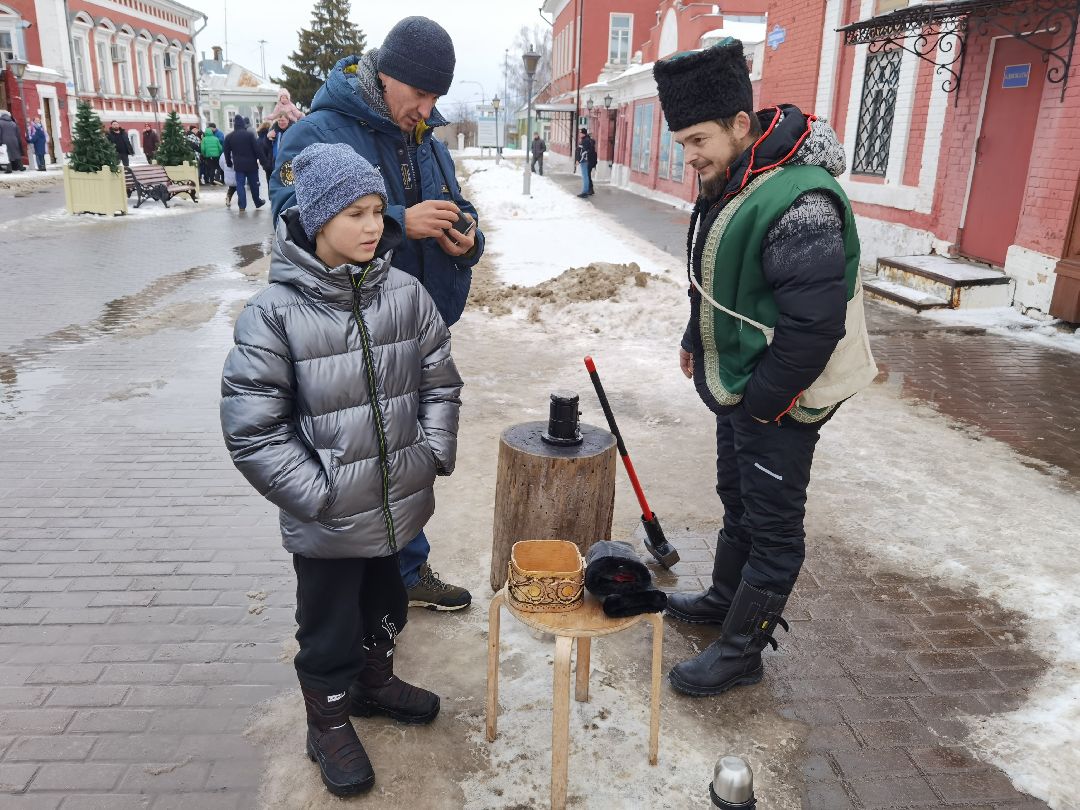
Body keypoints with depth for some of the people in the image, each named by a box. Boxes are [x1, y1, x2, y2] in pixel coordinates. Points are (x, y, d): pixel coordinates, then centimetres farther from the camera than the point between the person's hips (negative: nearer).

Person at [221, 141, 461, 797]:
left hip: (397, 504, 4)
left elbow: (441, 383, 5)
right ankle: (330, 721, 42)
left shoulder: (406, 293, -4)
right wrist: (319, 495, -16)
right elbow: (252, 428, -15)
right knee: (329, 628, 16)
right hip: (326, 520, -4)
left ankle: (375, 681, 54)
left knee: (386, 607, 26)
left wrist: (434, 457, -3)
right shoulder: (276, 313, -16)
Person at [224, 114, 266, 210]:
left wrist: (229, 163, 17)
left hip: (238, 165, 2)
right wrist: (258, 158, 2)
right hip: (251, 163, -2)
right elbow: (256, 148, -10)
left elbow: (226, 152, 6)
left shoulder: (229, 136, 2)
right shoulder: (250, 134, -7)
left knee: (240, 184, 2)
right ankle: (258, 202, 22)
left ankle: (242, 205, -4)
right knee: (254, 184, 11)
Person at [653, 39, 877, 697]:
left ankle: (741, 650, 21)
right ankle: (726, 597, 45)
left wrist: (760, 400, -20)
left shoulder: (799, 204, -29)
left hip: (779, 401, -10)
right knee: (738, 498, 24)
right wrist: (696, 341, 15)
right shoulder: (730, 180, 4)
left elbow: (815, 323, -29)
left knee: (773, 525, 6)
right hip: (738, 384, 10)